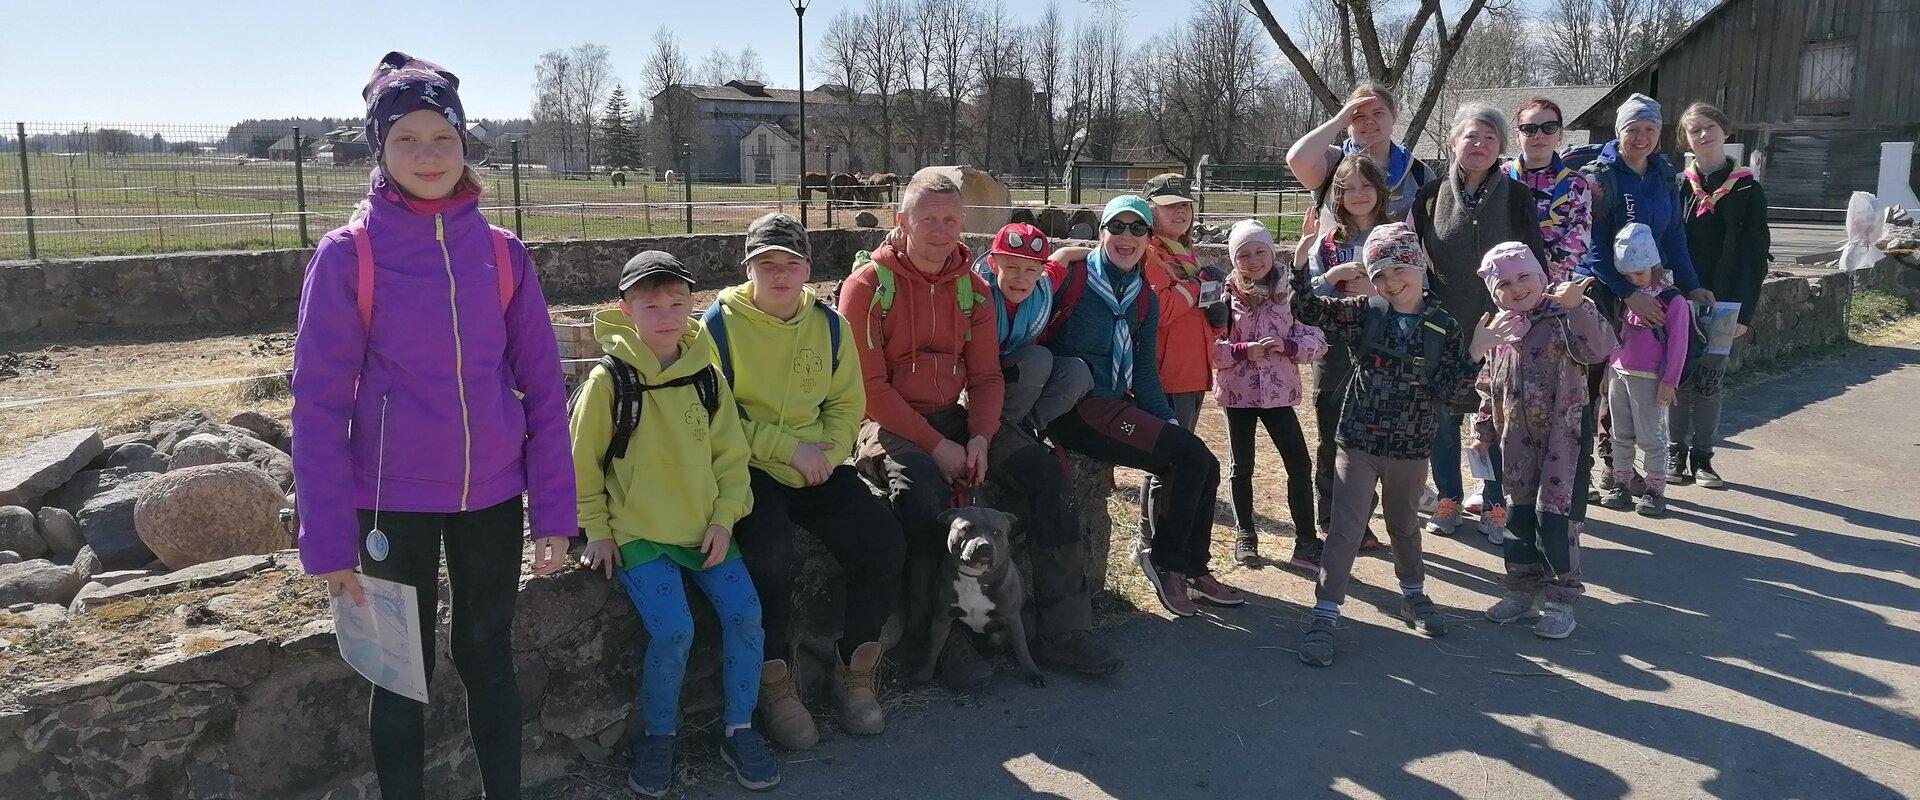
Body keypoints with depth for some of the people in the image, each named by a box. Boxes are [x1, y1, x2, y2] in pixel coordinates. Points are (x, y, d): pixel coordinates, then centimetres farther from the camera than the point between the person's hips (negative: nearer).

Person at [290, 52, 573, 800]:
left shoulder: (501, 252, 0)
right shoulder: (346, 254, -7)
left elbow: (542, 387, 1)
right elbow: (318, 402, -8)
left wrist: (554, 510, -2)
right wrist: (327, 537, -10)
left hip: (491, 496, 2)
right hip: (393, 502, -2)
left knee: (488, 659, 15)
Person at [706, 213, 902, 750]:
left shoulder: (828, 323, 7)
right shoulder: (722, 322, -5)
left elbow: (847, 402, 10)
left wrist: (827, 453, -9)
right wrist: (789, 448, -14)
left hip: (818, 468, 4)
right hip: (748, 468, -4)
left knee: (881, 537, -16)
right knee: (769, 550, -31)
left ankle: (854, 672, 3)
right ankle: (776, 685, -10)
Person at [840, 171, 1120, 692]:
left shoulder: (971, 288, 8)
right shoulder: (869, 284, -8)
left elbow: (986, 376, 6)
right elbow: (868, 385, -13)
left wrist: (980, 438, -13)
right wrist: (936, 446, -19)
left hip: (952, 417, 6)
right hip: (888, 423, -5)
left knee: (1044, 471, -13)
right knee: (925, 491, -35)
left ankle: (1063, 633, -7)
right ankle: (944, 643, -20)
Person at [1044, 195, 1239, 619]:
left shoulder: (1144, 298, 14)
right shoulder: (1071, 275, -7)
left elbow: (1145, 370, 15)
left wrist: (1168, 422, 3)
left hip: (1118, 405, 8)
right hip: (1077, 409, -8)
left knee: (1206, 467, 1)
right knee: (1191, 457, -17)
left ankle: (1194, 569, 17)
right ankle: (1164, 559, 1)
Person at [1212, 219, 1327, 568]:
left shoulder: (1290, 291, -1)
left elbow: (1315, 339, -3)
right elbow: (1209, 346, -9)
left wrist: (1286, 346, -19)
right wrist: (1244, 350, -20)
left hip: (1279, 391, 1)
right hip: (1237, 392, -1)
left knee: (1300, 463, -1)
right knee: (1242, 467, 10)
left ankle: (1306, 540, 9)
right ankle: (1244, 535, 25)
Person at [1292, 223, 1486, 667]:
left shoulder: (1445, 327, -5)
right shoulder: (1365, 314, -6)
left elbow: (1445, 392, -9)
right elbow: (1307, 311, -11)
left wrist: (1473, 353, -20)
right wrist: (1321, 275, -23)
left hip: (1411, 450, 2)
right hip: (1359, 444, -2)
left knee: (1405, 525, 22)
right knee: (1345, 531, -3)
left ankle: (1414, 596, 44)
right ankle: (1324, 618, 3)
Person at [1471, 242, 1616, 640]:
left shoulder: (1564, 316, -8)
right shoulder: (1498, 331, 8)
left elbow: (1598, 348, -26)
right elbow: (1489, 387, 16)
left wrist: (1577, 305, -34)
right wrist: (1483, 431, 14)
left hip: (1564, 432, -5)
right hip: (1517, 439, 5)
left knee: (1554, 514, -6)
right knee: (1520, 514, 12)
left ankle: (1560, 599, 8)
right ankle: (1523, 589, 27)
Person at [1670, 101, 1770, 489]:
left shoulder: (1748, 190, 1)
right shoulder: (1677, 187, 3)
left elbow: (1755, 255, -1)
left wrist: (1744, 311, -8)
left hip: (1722, 304, 0)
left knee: (1709, 380, 3)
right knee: (1678, 378, 3)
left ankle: (1702, 456, 13)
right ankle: (1676, 453, 15)